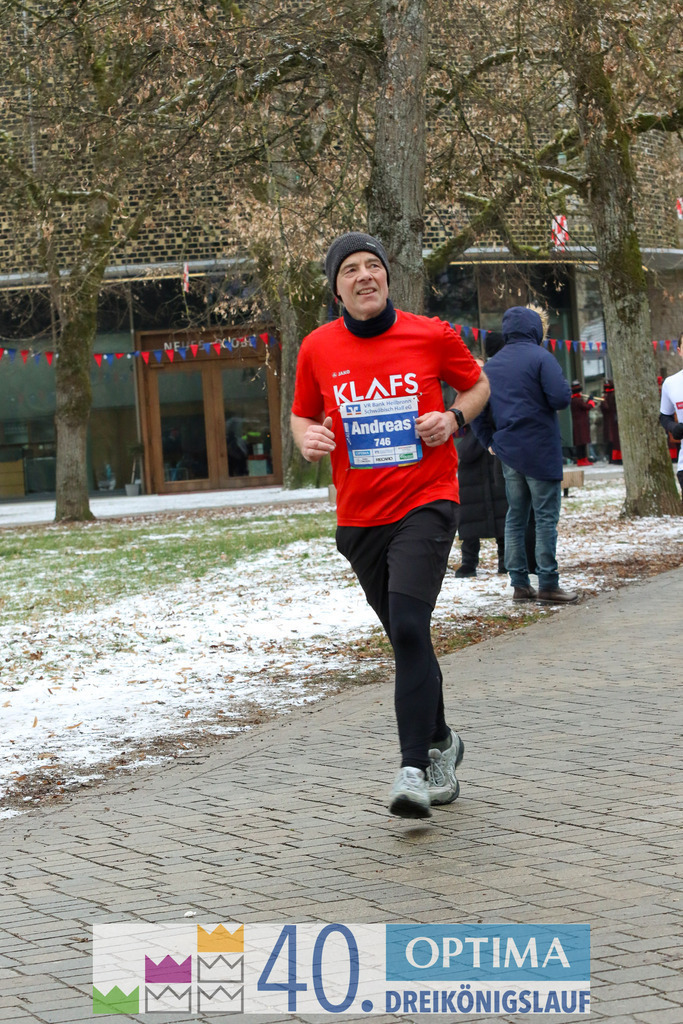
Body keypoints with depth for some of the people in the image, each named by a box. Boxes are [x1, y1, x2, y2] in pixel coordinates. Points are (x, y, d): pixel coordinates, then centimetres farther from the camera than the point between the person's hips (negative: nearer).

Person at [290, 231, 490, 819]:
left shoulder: (432, 336, -3)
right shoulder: (318, 349, 2)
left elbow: (477, 384, 13)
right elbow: (302, 414, 16)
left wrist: (454, 419, -7)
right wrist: (308, 439, -7)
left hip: (426, 504, -3)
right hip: (360, 516, 3)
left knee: (409, 628, -19)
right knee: (406, 638, 14)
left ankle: (413, 770, -19)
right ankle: (440, 744, 36)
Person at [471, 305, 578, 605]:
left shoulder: (492, 364, 11)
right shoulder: (539, 357, -9)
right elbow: (561, 397, -19)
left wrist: (491, 441, 16)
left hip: (508, 452, 6)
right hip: (540, 450, -6)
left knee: (515, 516, 11)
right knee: (546, 516, -3)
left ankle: (519, 583, 12)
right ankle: (548, 585, -4)